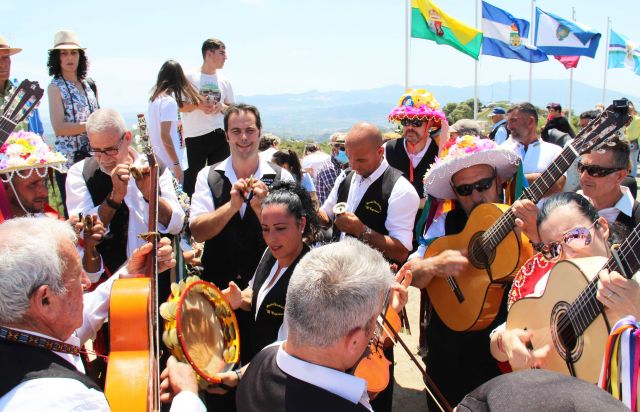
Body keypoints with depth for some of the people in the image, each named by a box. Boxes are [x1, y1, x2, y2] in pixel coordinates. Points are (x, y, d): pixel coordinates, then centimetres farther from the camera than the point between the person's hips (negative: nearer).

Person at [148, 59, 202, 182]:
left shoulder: (155, 98, 10)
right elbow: (165, 135, -19)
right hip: (169, 163, -8)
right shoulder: (169, 100, -14)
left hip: (158, 162, 8)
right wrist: (176, 164, -17)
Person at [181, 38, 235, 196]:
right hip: (195, 136, -4)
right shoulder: (190, 78, -2)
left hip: (219, 135, 4)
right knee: (191, 178, 0)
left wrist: (221, 107, -4)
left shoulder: (224, 82, 11)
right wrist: (198, 105, -17)